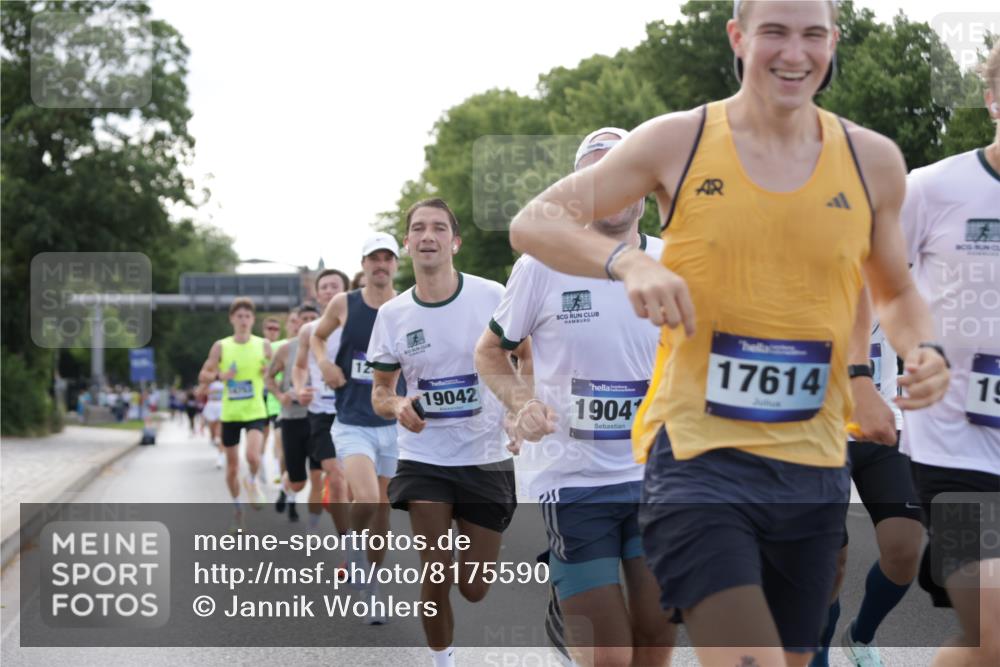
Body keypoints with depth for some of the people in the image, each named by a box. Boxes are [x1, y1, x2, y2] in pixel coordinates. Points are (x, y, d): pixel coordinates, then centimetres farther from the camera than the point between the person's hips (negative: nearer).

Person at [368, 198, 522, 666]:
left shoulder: (492, 297, -9)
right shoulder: (392, 315, -2)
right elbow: (380, 390, 9)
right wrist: (397, 406, -14)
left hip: (486, 459, -1)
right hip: (424, 459, 1)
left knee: (475, 589, 6)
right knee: (435, 581, -7)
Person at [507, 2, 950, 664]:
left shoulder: (873, 160, 7)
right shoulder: (678, 141, -2)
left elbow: (895, 293, 22)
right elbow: (534, 223, -2)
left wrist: (924, 350, -1)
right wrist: (627, 260, -21)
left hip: (814, 468, 4)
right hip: (698, 455, -4)